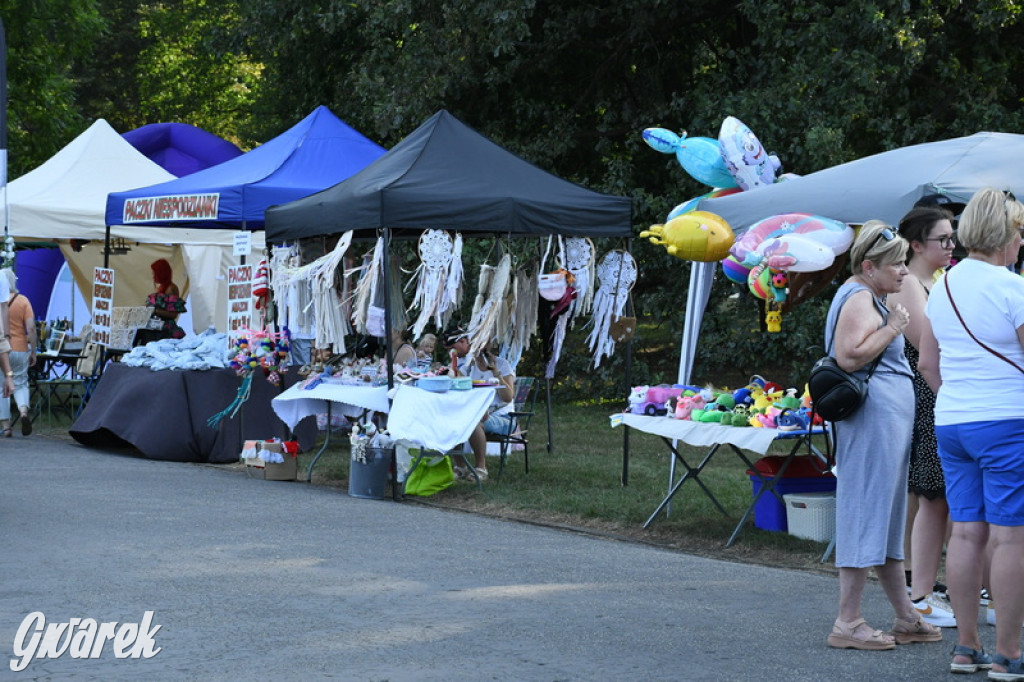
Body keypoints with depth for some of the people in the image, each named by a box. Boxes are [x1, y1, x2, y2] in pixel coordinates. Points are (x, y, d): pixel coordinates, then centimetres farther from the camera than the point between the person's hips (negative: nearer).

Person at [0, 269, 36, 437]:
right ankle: (24, 411, -13)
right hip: (20, 350, 1)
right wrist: (33, 352, 0)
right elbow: (31, 328, -8)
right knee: (20, 384, 15)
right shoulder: (23, 301, -3)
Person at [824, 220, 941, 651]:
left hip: (889, 418, 12)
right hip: (874, 416, -12)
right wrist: (892, 328, -16)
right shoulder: (859, 299, -12)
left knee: (886, 517, 14)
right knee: (867, 512, -9)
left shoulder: (870, 298, 22)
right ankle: (847, 623, -7)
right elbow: (849, 356, -25)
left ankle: (906, 618, 19)